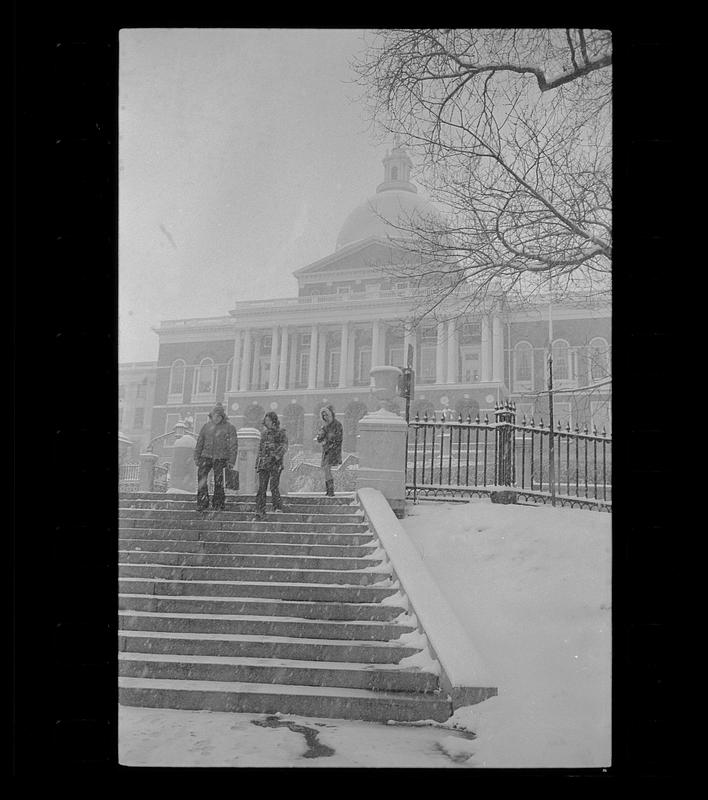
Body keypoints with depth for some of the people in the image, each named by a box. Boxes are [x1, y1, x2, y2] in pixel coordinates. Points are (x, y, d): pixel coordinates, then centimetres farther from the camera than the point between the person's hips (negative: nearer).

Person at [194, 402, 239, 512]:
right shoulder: (206, 426, 12)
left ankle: (218, 505, 13)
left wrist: (231, 461, -7)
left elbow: (233, 445, -2)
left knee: (218, 482, 0)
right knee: (201, 476, -11)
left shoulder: (229, 428, 0)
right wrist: (196, 457, 13)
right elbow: (200, 442, 17)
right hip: (206, 456, 3)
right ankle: (202, 503, -5)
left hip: (220, 458, -3)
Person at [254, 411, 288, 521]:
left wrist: (275, 456, -23)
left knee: (274, 487, -9)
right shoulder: (265, 434, 16)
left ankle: (278, 507, 11)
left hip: (275, 464, -5)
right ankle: (260, 513, 1)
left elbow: (284, 447, -10)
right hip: (263, 464, 5)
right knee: (261, 488, 0)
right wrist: (257, 464, 16)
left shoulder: (281, 433, 1)